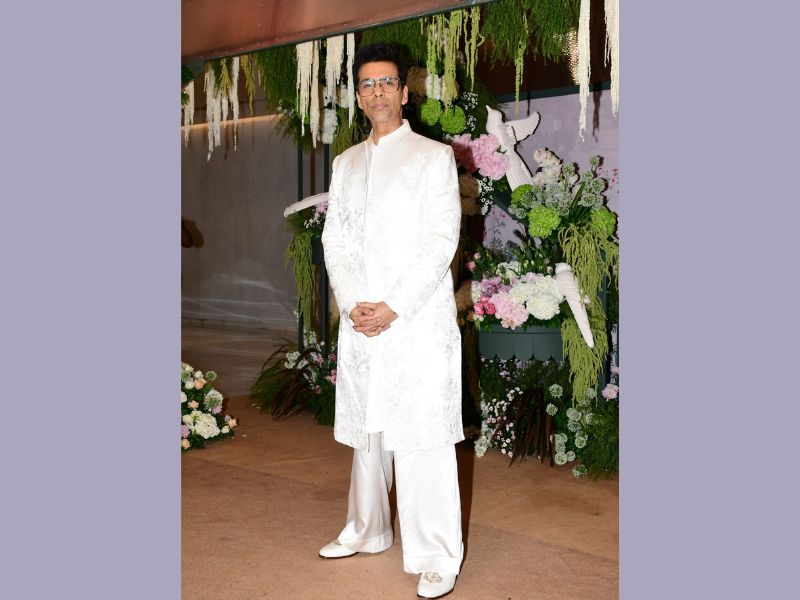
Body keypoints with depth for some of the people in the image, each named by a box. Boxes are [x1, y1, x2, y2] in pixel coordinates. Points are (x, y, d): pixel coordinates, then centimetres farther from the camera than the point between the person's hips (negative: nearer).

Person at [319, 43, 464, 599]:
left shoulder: (435, 156, -1)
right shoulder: (346, 163, 15)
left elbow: (441, 241, -9)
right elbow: (335, 240, 10)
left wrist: (394, 308, -14)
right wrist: (353, 303, -6)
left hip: (418, 320, -5)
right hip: (360, 321, 5)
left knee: (423, 439, -5)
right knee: (367, 432, 15)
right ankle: (367, 530, 31)